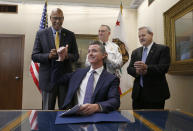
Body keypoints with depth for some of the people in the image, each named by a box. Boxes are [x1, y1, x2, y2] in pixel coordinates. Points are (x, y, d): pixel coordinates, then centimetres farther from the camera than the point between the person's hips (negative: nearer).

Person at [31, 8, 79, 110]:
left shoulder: (70, 35, 6)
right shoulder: (41, 34, 4)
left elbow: (76, 56, 5)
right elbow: (34, 56, 1)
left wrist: (66, 55, -17)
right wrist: (48, 56, -18)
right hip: (48, 78, 0)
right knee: (47, 110, 11)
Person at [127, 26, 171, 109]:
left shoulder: (163, 49, -1)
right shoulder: (135, 52, 14)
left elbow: (163, 68, -13)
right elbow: (129, 69, 6)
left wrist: (146, 68, -28)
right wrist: (137, 71, -16)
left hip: (155, 94, -4)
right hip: (138, 93, 4)